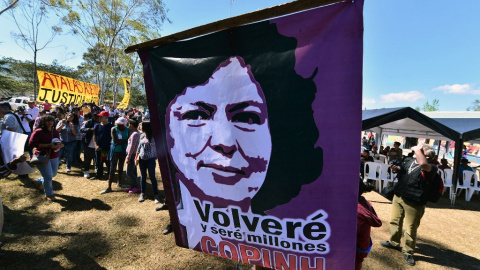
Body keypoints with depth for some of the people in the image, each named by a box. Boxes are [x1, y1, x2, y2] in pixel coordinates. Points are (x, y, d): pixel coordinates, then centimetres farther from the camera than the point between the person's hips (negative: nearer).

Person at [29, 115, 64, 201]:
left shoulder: (55, 132, 7)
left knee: (53, 174, 19)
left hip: (54, 157, 7)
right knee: (48, 176, -4)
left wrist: (59, 145, -10)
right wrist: (48, 145, -24)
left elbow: (60, 143, 16)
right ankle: (49, 194, 16)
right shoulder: (38, 132, -12)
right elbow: (32, 144, -18)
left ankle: (38, 181, 49)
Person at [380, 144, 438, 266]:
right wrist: (396, 169, -1)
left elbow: (423, 164, -42)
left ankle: (408, 252, 27)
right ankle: (393, 242, 41)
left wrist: (417, 149, -27)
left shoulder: (431, 167, -16)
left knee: (410, 229, 6)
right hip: (398, 196, 7)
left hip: (414, 203, -7)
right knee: (394, 221, 21)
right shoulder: (409, 160, 4)